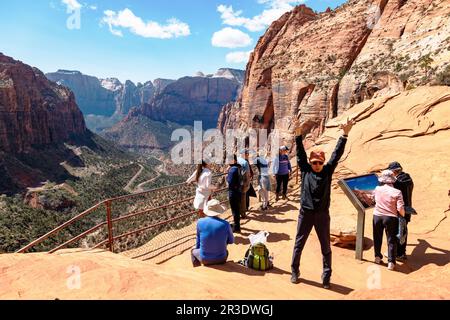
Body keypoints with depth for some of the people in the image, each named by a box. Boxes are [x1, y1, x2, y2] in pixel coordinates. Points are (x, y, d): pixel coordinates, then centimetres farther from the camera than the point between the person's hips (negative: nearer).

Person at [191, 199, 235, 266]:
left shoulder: (200, 222, -13)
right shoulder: (225, 224, -15)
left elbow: (198, 240, 0)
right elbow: (231, 241, 1)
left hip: (205, 259, 0)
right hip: (221, 259, 1)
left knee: (194, 251, 32)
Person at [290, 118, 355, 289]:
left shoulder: (327, 171, 0)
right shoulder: (305, 170, 0)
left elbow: (337, 154, -5)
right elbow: (300, 154, -6)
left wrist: (345, 135, -12)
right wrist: (298, 136, -16)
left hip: (322, 214, 0)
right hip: (305, 213, 0)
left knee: (326, 247, 10)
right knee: (299, 244, 11)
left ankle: (326, 276, 25)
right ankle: (295, 271, 28)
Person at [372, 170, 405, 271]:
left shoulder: (377, 189, -3)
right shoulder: (397, 192, -12)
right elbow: (400, 208, -15)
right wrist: (403, 215, 4)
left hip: (377, 216, 3)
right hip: (390, 218, -2)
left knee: (377, 238, 18)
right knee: (391, 240, 8)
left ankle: (378, 257, 29)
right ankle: (391, 262, 9)